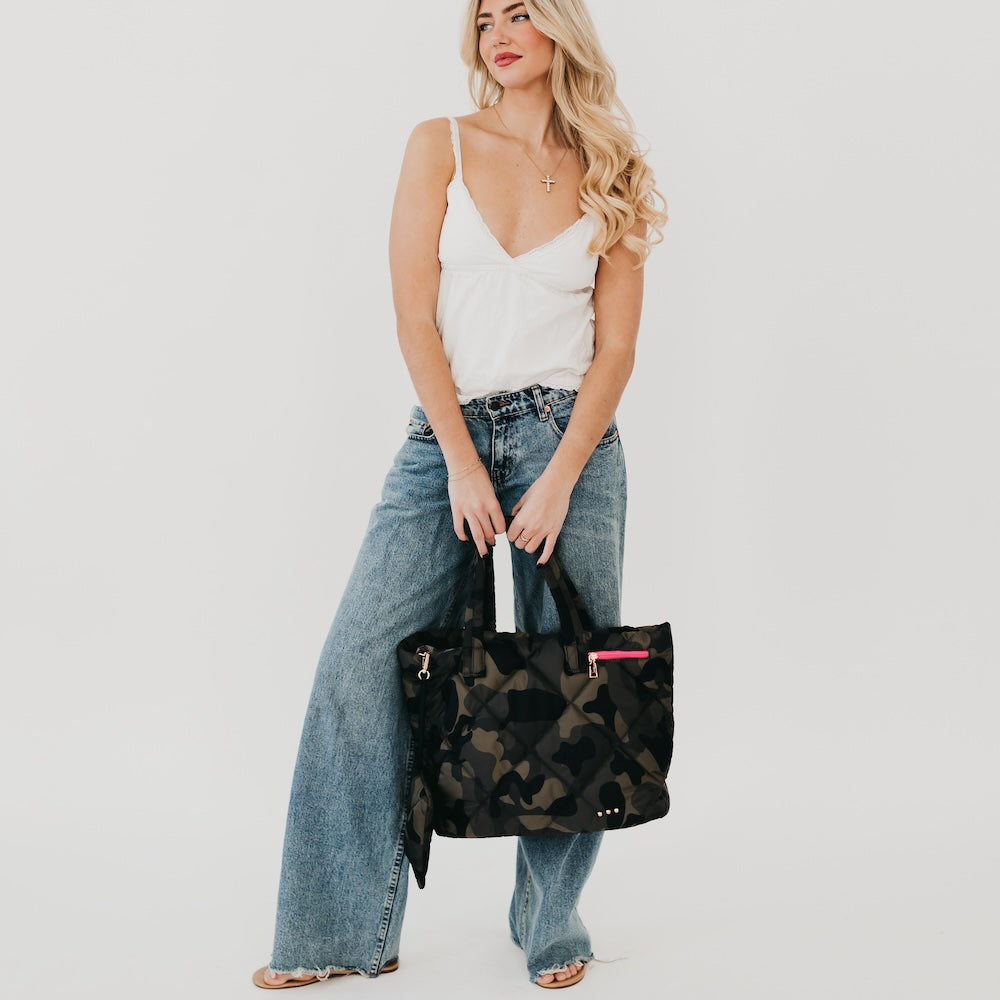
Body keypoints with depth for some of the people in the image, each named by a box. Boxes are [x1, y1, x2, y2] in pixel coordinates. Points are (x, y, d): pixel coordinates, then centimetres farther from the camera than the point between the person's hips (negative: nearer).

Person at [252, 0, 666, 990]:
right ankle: (341, 934, 6)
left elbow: (616, 346, 2)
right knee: (360, 665, -7)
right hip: (446, 433, 0)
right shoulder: (441, 146, 5)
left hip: (567, 437, 0)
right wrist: (463, 463, -10)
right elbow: (415, 317, -2)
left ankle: (552, 926, 19)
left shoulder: (612, 175, 7)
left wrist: (558, 479, -10)